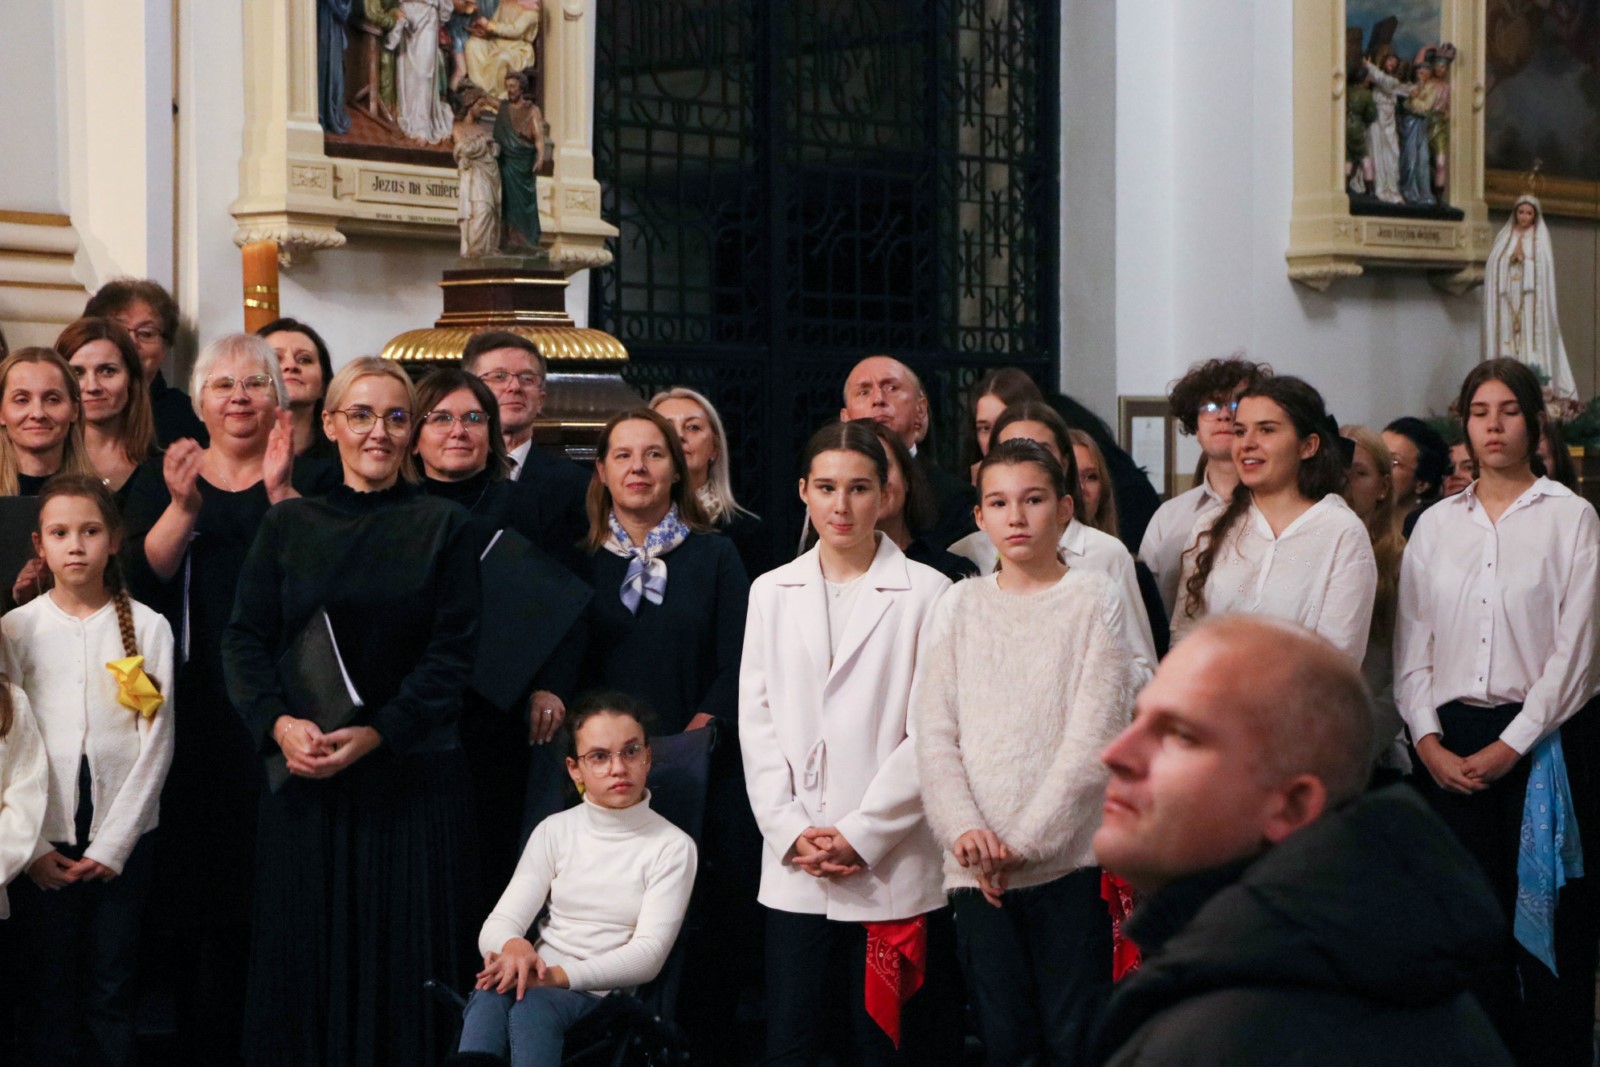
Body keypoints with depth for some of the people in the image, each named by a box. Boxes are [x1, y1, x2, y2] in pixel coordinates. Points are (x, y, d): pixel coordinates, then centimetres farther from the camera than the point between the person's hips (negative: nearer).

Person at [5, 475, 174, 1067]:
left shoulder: (148, 628, 0)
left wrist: (112, 845, -7)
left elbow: (156, 741, -2)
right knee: (48, 984, 3)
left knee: (113, 987, 3)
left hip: (121, 836, 0)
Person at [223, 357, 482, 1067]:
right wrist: (278, 722, -15)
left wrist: (377, 733, -16)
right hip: (304, 774, 2)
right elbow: (244, 638, 3)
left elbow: (455, 650, -4)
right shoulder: (288, 524, 9)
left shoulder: (442, 527, 4)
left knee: (404, 963, 0)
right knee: (302, 952, 4)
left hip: (411, 771, -1)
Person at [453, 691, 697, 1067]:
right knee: (490, 996, -34)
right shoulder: (555, 832, 12)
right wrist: (514, 947, -22)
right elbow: (496, 926, 5)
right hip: (538, 982, 3)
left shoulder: (671, 846, 3)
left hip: (606, 995, -3)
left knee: (530, 1006, -36)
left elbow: (648, 954, -8)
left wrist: (558, 975, -22)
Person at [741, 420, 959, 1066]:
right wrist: (790, 830, -4)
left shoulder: (926, 593, -1)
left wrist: (862, 834, -10)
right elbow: (756, 721, 8)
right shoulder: (772, 593, 11)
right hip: (794, 870, 3)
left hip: (891, 864, -3)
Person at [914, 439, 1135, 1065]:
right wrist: (964, 830, -11)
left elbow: (1094, 736, -6)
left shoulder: (1093, 600, 2)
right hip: (977, 866, 2)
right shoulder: (960, 606, 11)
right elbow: (934, 733, 5)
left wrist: (1023, 841, -11)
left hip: (1069, 857, -2)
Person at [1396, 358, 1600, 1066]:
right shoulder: (1435, 526, 12)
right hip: (1450, 747, 3)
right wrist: (1430, 742, -4)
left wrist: (1509, 746, -10)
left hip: (1543, 738, -3)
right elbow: (1410, 648, 9)